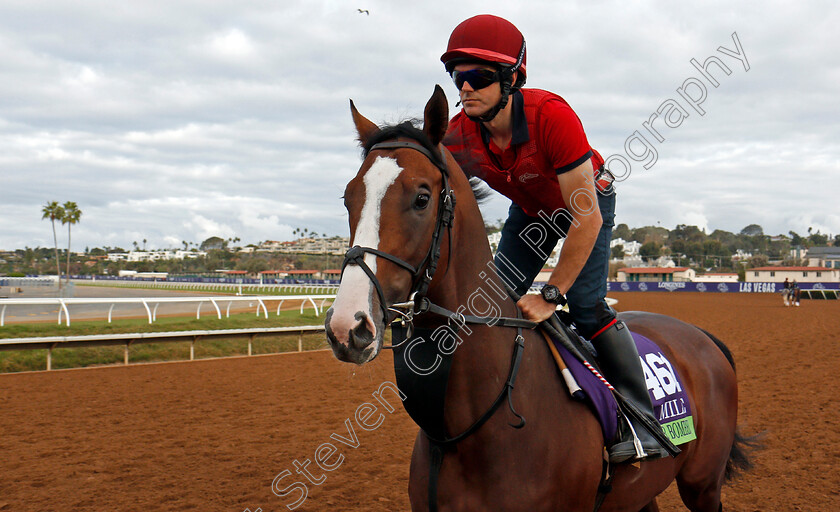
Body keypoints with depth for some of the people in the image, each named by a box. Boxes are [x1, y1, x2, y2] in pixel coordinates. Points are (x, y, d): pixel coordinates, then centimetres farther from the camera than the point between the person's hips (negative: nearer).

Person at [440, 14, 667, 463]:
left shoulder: (552, 115, -40)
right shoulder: (458, 137, -24)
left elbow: (587, 217, -39)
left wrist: (550, 296, -39)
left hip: (587, 201, -5)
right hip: (528, 209, 5)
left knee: (585, 304, -19)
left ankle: (642, 421, -12)